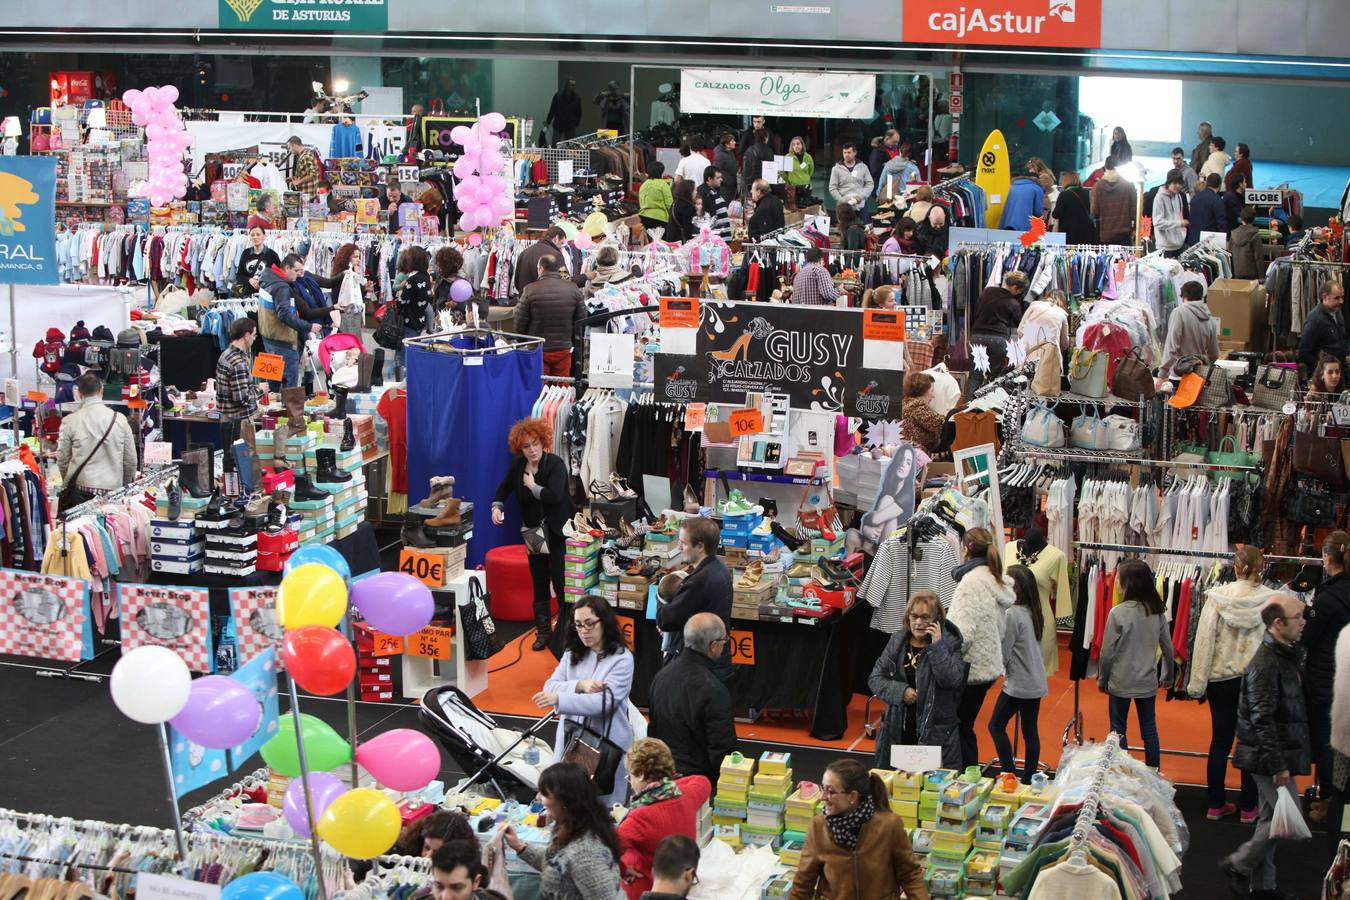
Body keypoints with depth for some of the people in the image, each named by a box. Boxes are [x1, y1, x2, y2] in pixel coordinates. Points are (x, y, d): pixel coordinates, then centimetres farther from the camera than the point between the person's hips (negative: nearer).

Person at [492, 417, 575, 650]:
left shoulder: (555, 464, -17)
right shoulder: (518, 465, 0)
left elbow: (554, 496, -30)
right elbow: (504, 488, 17)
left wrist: (533, 486, -17)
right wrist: (497, 506, -1)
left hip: (558, 532, -5)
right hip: (534, 532, 5)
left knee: (561, 581, -6)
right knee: (539, 582, 9)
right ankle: (542, 632, 17)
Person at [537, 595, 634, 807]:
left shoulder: (622, 659, -9)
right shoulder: (572, 654, 11)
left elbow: (604, 702, -19)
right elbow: (550, 687, 2)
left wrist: (558, 699, -28)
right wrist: (581, 686, -17)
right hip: (570, 741, 5)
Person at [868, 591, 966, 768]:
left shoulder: (949, 644, -2)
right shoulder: (897, 641, 7)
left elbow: (953, 680, -17)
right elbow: (875, 679, 6)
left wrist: (937, 646, -17)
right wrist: (901, 691, -9)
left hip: (935, 733, -3)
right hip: (897, 731, 3)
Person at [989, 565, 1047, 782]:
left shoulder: (1011, 614, -17)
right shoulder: (1035, 613, 7)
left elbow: (1004, 652, -13)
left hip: (1017, 683, -8)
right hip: (1037, 683, 8)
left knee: (996, 725, 4)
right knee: (1030, 731, 11)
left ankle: (1010, 771, -2)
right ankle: (1029, 778, 14)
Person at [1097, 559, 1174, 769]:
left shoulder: (1118, 613, -17)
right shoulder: (1158, 612, -3)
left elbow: (1107, 652, -11)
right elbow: (1168, 648, 5)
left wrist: (1102, 679, 3)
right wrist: (1167, 675, 20)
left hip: (1121, 682, -4)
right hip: (1148, 681, 4)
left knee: (1118, 728, 9)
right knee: (1149, 728, 14)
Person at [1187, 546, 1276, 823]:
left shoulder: (1218, 597, -8)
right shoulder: (1272, 601, -10)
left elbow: (1204, 641, -6)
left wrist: (1197, 683, 0)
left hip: (1222, 678, 1)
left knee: (1220, 741, 11)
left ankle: (1216, 804, 18)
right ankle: (1248, 807, 18)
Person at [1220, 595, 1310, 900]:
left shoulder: (1286, 655, 11)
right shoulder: (1265, 664, -21)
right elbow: (1262, 720, -24)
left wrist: (1286, 759, 20)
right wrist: (1278, 765, -24)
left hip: (1280, 752, 10)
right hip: (1269, 756, -10)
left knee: (1271, 817, 14)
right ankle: (1237, 865, 4)